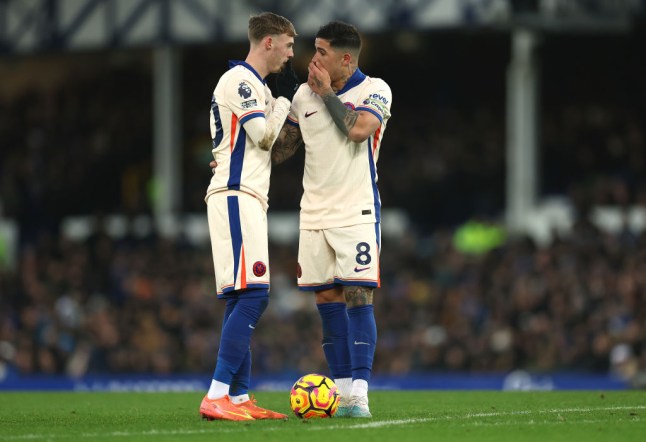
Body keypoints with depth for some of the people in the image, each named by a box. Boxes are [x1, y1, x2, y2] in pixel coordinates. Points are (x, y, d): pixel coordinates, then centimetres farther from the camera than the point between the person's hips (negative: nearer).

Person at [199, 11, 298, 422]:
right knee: (251, 295, -18)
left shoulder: (253, 84, 24)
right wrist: (283, 103, 3)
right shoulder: (241, 79, -8)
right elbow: (264, 135, -13)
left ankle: (239, 397, 7)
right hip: (236, 196, -11)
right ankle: (216, 397, -24)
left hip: (247, 198, 11)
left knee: (243, 300, 8)